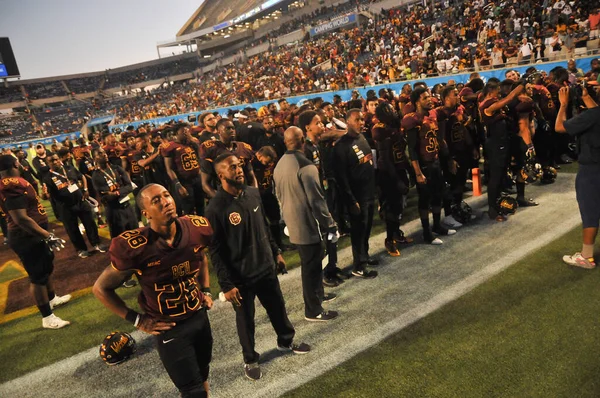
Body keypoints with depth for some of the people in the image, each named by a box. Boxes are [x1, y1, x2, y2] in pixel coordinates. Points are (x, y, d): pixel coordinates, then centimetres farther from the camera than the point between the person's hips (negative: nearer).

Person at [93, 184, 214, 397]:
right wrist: (137, 320, -11)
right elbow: (101, 288, -10)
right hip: (169, 329, -5)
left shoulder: (195, 228, -12)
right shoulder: (135, 248, -26)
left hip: (200, 315, 5)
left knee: (202, 377, 25)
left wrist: (206, 291, 6)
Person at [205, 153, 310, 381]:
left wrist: (276, 252, 14)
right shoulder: (215, 208, -20)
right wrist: (226, 284, -17)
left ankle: (286, 341, 49)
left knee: (278, 307, 22)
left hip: (266, 267, 6)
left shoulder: (253, 193, -2)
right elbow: (215, 251, -17)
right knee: (246, 320, 14)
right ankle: (250, 359, 39)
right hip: (240, 277, -5)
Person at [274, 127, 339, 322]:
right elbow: (316, 200, -20)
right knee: (312, 266, 4)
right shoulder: (305, 166, -21)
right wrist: (330, 224, -12)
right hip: (308, 224, -9)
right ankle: (313, 310, 16)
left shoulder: (280, 165, 7)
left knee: (311, 263, 24)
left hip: (293, 223, 9)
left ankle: (318, 294, 41)